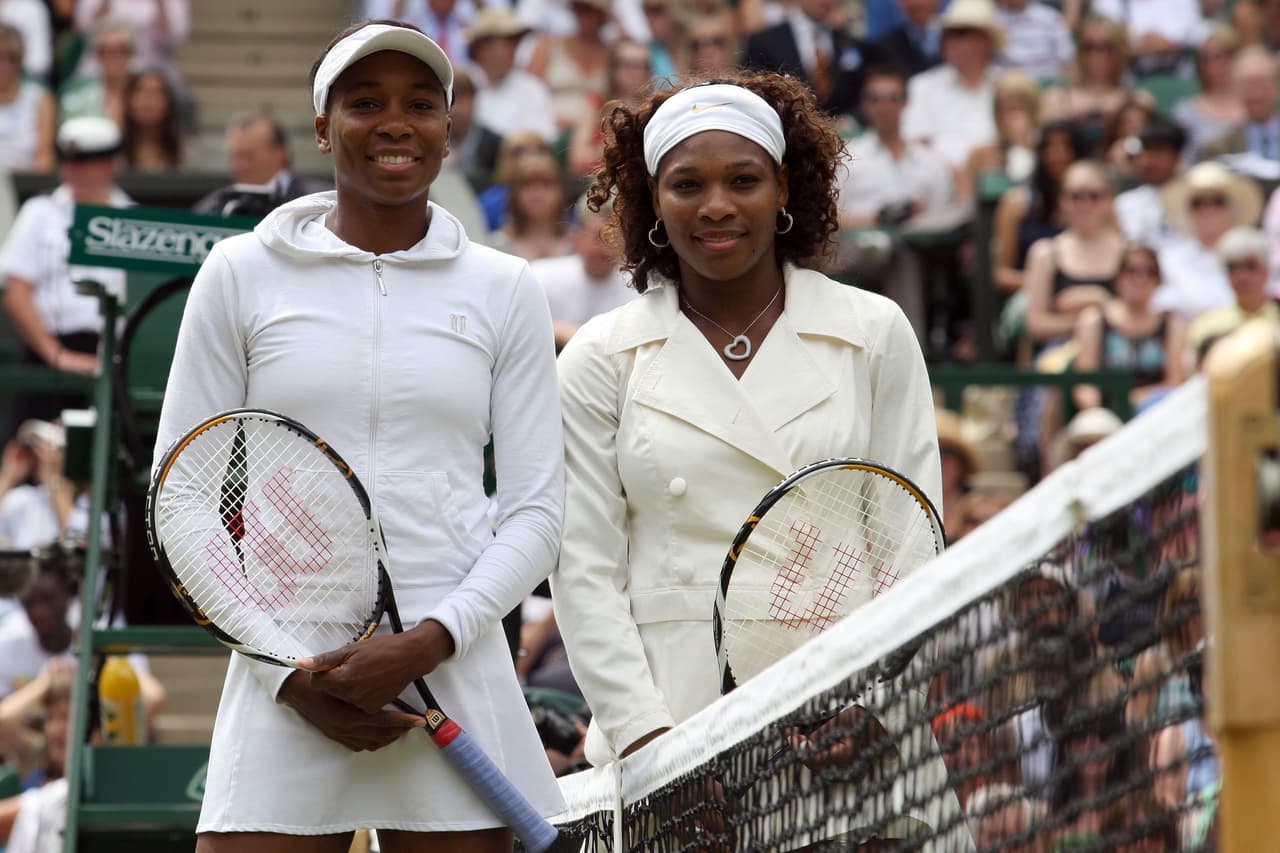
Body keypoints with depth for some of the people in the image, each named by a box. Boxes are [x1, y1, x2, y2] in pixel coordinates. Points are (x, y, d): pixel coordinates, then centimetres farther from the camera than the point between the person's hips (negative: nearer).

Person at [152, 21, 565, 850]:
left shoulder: (504, 290, 8)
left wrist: (426, 644, -10)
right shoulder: (242, 274, 6)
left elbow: (535, 514, 6)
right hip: (283, 687, -1)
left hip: (454, 674, 1)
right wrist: (291, 674, -5)